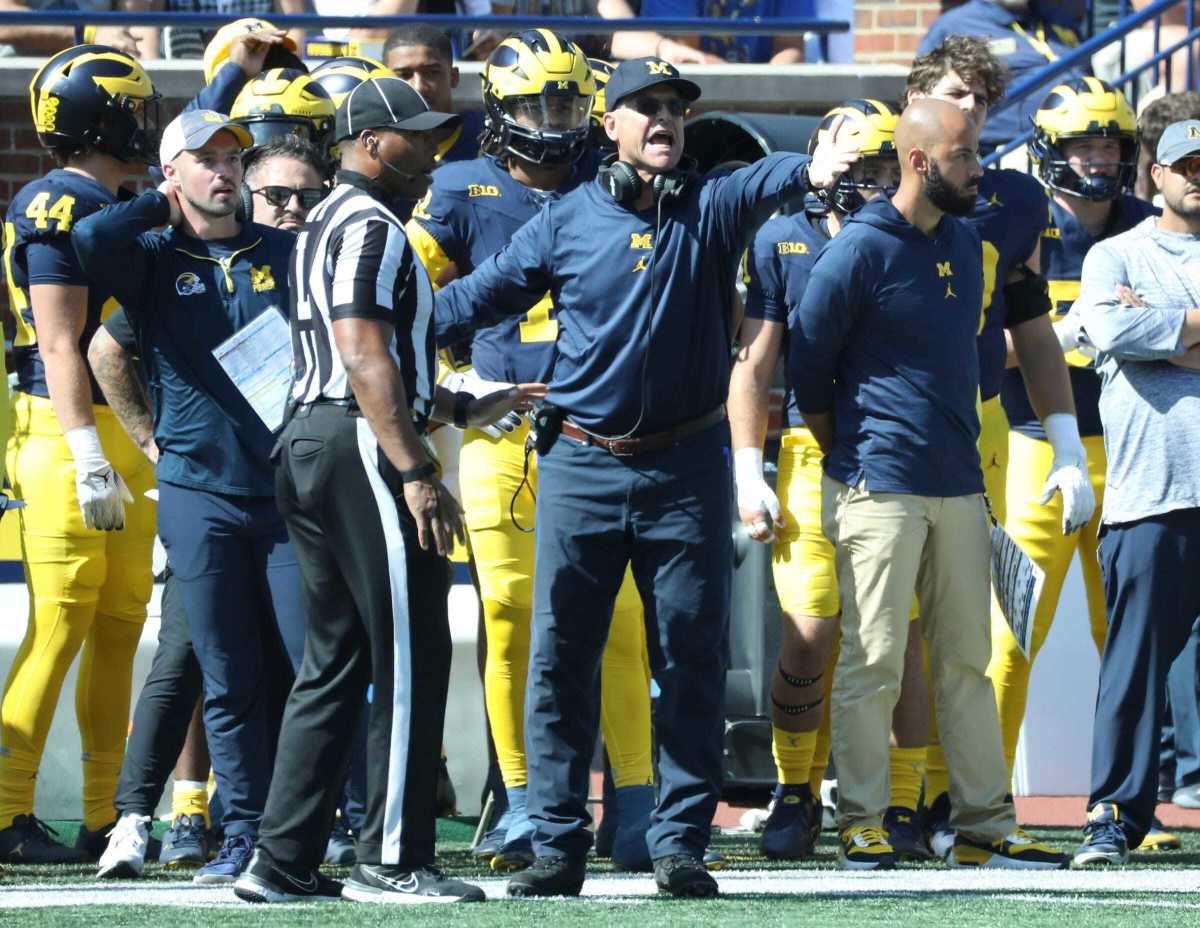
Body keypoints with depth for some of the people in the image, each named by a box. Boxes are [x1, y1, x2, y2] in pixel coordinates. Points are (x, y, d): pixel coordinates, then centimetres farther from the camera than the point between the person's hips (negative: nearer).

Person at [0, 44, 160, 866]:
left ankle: (108, 819, 13)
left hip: (126, 436, 10)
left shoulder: (120, 212, 17)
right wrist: (88, 459, -22)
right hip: (69, 433, -10)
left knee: (120, 625, 9)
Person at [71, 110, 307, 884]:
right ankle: (245, 835, 5)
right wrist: (161, 204, -3)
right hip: (199, 494, -1)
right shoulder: (155, 259, 4)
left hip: (289, 488, 1)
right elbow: (86, 243, -17)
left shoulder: (287, 254, 9)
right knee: (229, 678, 1)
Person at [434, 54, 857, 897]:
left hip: (687, 471, 0)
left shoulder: (709, 210, 1)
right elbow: (482, 295, 9)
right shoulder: (568, 222, 3)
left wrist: (810, 171, -43)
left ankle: (681, 842, 10)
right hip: (583, 468, 0)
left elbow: (760, 186, -21)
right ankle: (558, 843, 5)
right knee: (561, 660, 0)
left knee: (692, 661, 3)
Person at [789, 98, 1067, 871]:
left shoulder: (966, 245, 12)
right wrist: (848, 454, 1)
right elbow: (808, 365, -5)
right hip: (881, 487, -7)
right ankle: (863, 827, 0)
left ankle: (986, 827, 10)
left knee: (967, 661, 8)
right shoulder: (860, 251, -10)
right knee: (873, 661, -5)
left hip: (958, 486, 7)